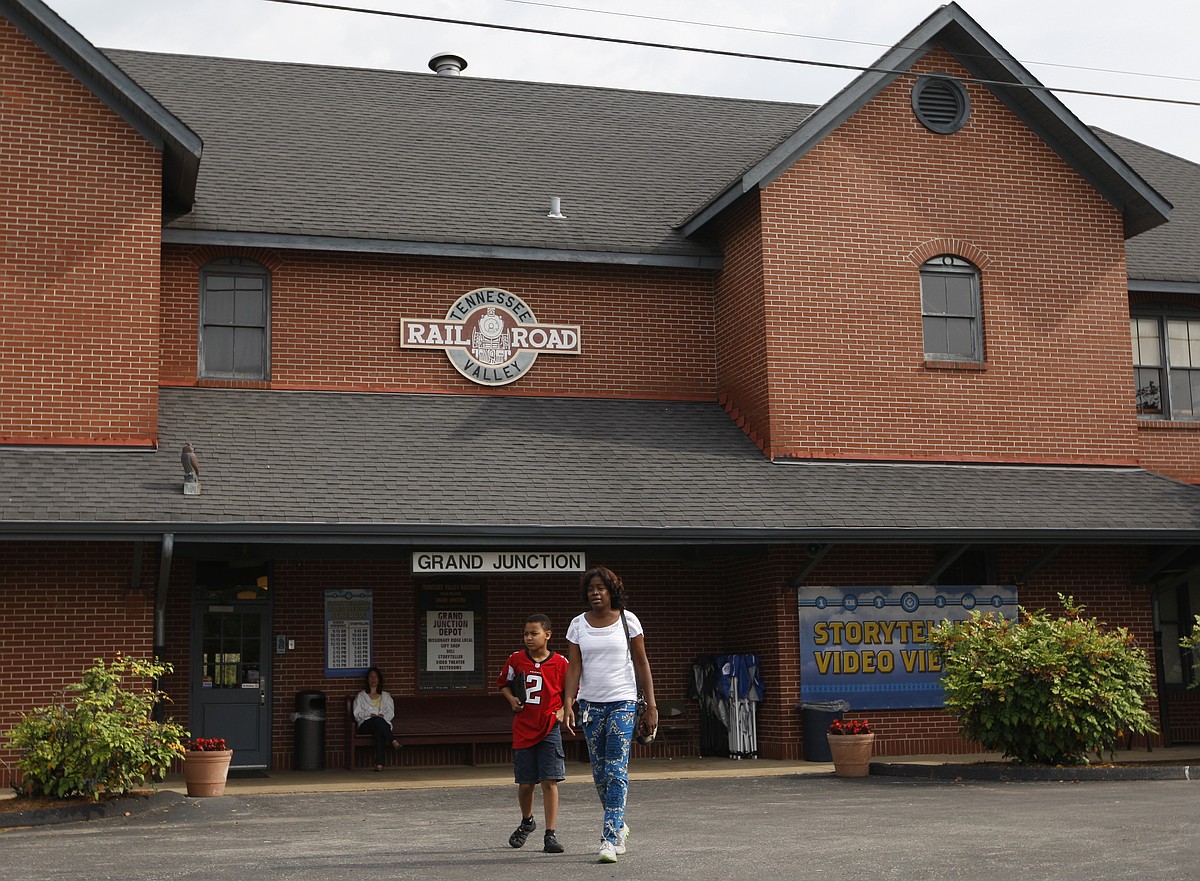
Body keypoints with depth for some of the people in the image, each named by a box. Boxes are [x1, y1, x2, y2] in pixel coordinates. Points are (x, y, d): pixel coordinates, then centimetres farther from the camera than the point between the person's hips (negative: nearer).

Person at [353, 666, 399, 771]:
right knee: (377, 720, -40)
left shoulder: (386, 696, 27)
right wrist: (370, 715, -10)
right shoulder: (361, 696, 22)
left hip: (384, 723, 0)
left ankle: (379, 763, -56)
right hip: (365, 725, 0)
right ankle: (393, 742, -53)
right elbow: (357, 714, 8)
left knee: (379, 731, -42)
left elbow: (391, 713, 13)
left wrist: (383, 716, -10)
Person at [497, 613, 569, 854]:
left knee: (549, 781, -8)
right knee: (525, 783, 8)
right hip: (523, 729, 2)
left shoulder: (560, 663, -3)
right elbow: (503, 683, 17)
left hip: (549, 729, -2)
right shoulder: (516, 660, 1)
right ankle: (527, 821, 36)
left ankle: (550, 834, -2)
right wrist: (512, 699, -1)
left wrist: (562, 711, -5)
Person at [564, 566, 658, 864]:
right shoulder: (578, 624, 5)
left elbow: (641, 663, 2)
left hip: (623, 702, -3)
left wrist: (651, 705, -1)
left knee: (616, 771, -11)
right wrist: (568, 703, -12)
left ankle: (610, 839, -11)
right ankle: (619, 825, 30)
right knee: (600, 773, 9)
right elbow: (574, 667, 1)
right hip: (590, 704, 3)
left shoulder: (628, 620, 0)